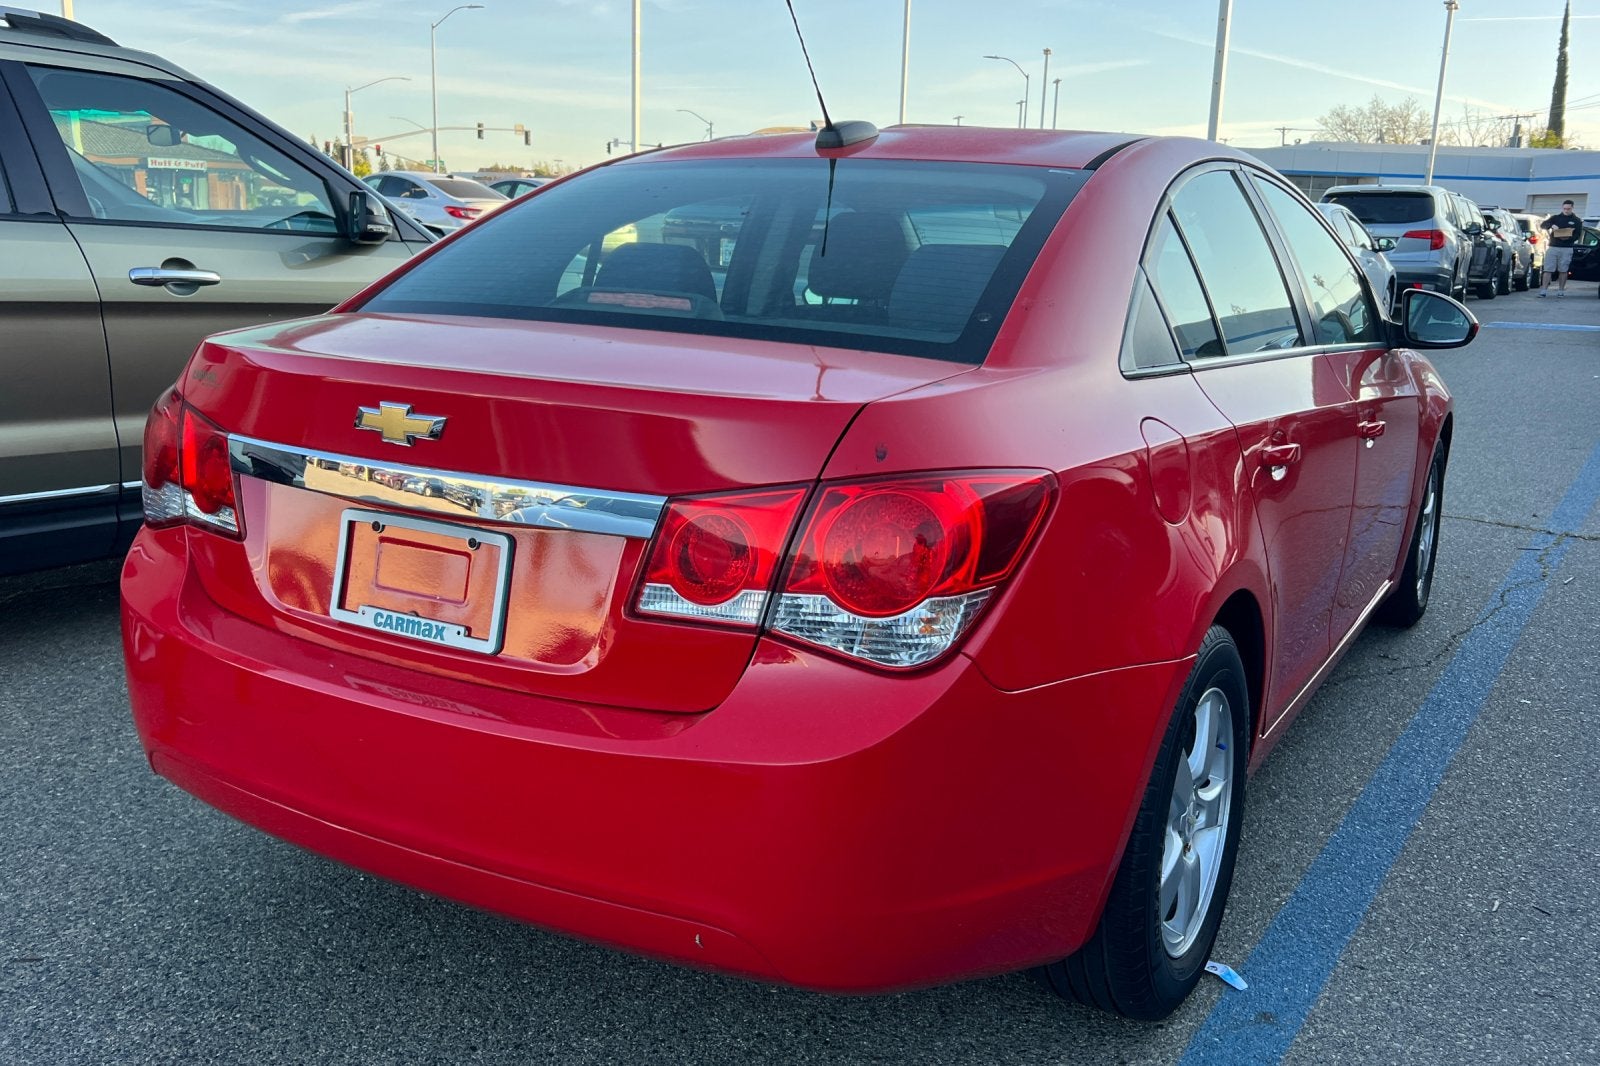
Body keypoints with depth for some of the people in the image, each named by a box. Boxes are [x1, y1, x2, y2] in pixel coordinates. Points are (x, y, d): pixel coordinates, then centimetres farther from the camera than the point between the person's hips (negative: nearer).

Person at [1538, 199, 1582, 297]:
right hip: (1552, 247, 0)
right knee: (1548, 269, -5)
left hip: (1566, 249, 0)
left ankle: (1561, 290, 8)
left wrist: (1569, 238, -20)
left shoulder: (1577, 221, 10)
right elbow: (1542, 225, -2)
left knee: (1563, 270, 1)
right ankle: (1544, 290, -7)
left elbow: (1577, 235, 1)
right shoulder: (1555, 218, 11)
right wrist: (1551, 226, -22)